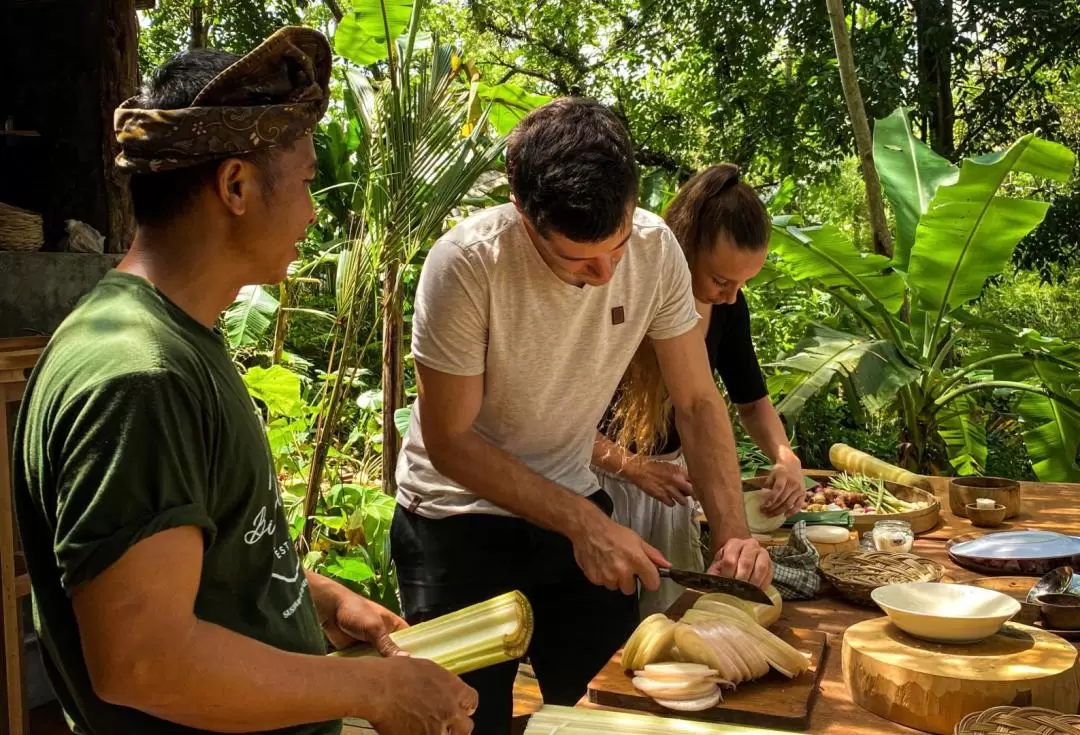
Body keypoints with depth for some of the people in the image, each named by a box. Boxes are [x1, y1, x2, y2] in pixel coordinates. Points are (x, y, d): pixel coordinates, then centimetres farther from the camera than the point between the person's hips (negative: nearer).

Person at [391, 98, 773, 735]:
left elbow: (698, 403, -7)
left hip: (576, 506, 4)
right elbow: (449, 441, -20)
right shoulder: (466, 265, -27)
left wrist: (733, 531, -20)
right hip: (460, 521, -3)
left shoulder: (656, 249, -15)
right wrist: (583, 523, -23)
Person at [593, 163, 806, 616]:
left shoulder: (728, 307, -6)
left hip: (667, 475, 5)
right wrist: (630, 466, -26)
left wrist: (784, 456, -10)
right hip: (597, 476, -5)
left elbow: (751, 401, 9)